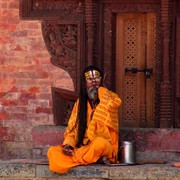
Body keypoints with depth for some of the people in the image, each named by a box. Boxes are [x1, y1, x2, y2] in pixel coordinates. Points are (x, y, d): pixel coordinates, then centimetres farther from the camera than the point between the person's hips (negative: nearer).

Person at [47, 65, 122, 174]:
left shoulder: (110, 99, 3)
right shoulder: (80, 102, 14)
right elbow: (72, 129, 11)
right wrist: (68, 144, -9)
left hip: (105, 148, -5)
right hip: (82, 148, 5)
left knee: (100, 142, -41)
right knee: (52, 152, -20)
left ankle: (77, 160, -12)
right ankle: (96, 160, -25)